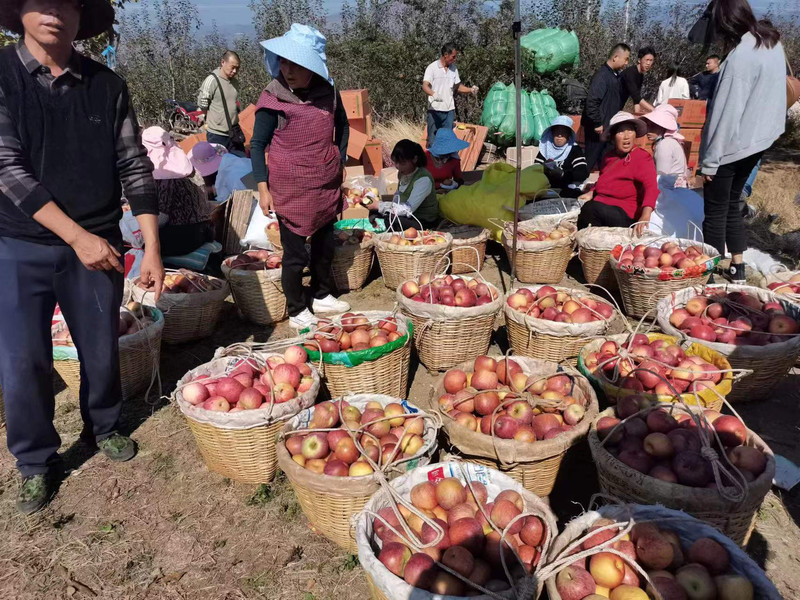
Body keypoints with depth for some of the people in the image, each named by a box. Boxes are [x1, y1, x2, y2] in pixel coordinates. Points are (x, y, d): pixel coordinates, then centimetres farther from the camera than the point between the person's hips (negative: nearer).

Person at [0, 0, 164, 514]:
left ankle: (103, 427, 39)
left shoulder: (107, 85, 0)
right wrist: (77, 236, -19)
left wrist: (152, 249, -5)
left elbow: (135, 169, 0)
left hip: (97, 245, 2)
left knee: (102, 350, 12)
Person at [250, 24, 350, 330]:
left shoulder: (328, 92, -2)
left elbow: (342, 125, 16)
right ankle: (297, 310, 19)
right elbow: (257, 144, -8)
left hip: (327, 186, 5)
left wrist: (340, 161, 11)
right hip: (290, 189, -4)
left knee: (325, 245, 18)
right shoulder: (273, 99, -13)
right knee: (295, 253, 3)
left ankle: (322, 296, 37)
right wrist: (263, 187, -13)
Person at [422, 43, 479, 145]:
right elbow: (425, 86, -17)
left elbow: (458, 86, 19)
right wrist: (433, 94, -38)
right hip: (435, 109, -5)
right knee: (433, 139, 1)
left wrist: (470, 90, 0)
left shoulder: (453, 68, 11)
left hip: (449, 110, 5)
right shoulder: (432, 67, -6)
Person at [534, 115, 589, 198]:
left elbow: (583, 174, -7)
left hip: (568, 191, -1)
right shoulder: (545, 148, 12)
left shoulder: (574, 150, 4)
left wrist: (562, 174, -21)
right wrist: (543, 170, -17)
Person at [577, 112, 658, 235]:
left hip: (624, 214, -6)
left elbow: (651, 188, -19)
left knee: (590, 209, -32)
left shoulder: (642, 158, -4)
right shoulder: (609, 156, 19)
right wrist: (591, 194, 13)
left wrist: (645, 217, -36)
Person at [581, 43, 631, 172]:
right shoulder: (602, 76, -16)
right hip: (598, 130, -9)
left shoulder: (616, 76, 12)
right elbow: (591, 102, -23)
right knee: (590, 162, -2)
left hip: (609, 128, 9)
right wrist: (597, 125, -20)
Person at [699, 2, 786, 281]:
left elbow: (726, 112, -21)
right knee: (732, 205, 19)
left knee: (716, 212, 2)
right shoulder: (774, 44, 5)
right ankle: (737, 266, 27)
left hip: (731, 146, -8)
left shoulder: (741, 56, -22)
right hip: (756, 142, 9)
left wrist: (709, 159, -17)